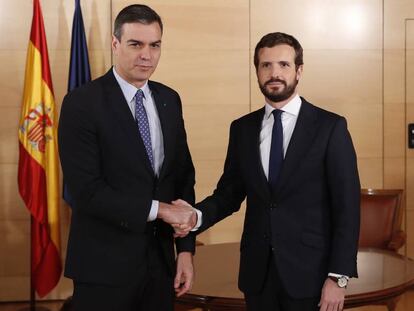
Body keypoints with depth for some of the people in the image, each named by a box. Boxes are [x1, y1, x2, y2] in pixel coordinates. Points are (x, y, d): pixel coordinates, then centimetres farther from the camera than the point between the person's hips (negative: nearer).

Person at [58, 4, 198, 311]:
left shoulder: (169, 100, 6)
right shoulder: (82, 103, -11)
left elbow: (183, 176, 7)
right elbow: (86, 190, -18)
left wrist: (186, 249, 2)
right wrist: (158, 208, -15)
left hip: (161, 259, 5)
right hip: (105, 265, -5)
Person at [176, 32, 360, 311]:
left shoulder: (330, 127, -6)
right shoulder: (242, 128, 5)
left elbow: (347, 206, -8)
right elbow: (229, 193, 9)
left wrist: (338, 277, -12)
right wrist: (197, 216, -11)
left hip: (310, 273, -3)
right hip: (257, 273, 4)